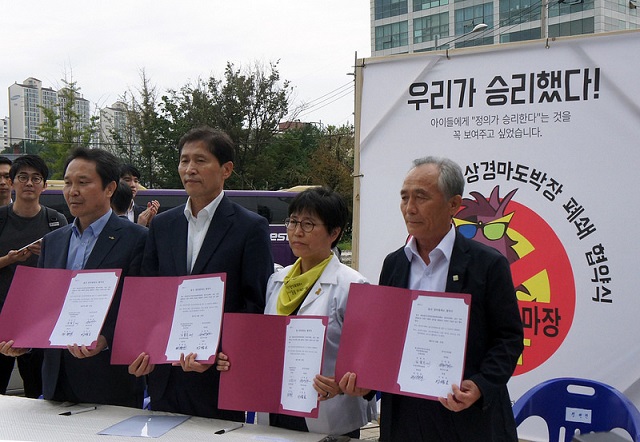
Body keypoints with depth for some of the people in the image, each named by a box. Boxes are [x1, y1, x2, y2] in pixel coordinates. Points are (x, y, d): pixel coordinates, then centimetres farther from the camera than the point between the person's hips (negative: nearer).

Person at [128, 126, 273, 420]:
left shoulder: (251, 227, -5)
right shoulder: (162, 225, 11)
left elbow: (257, 307, -9)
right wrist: (141, 350, -3)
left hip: (219, 378, -4)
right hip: (164, 378, 5)